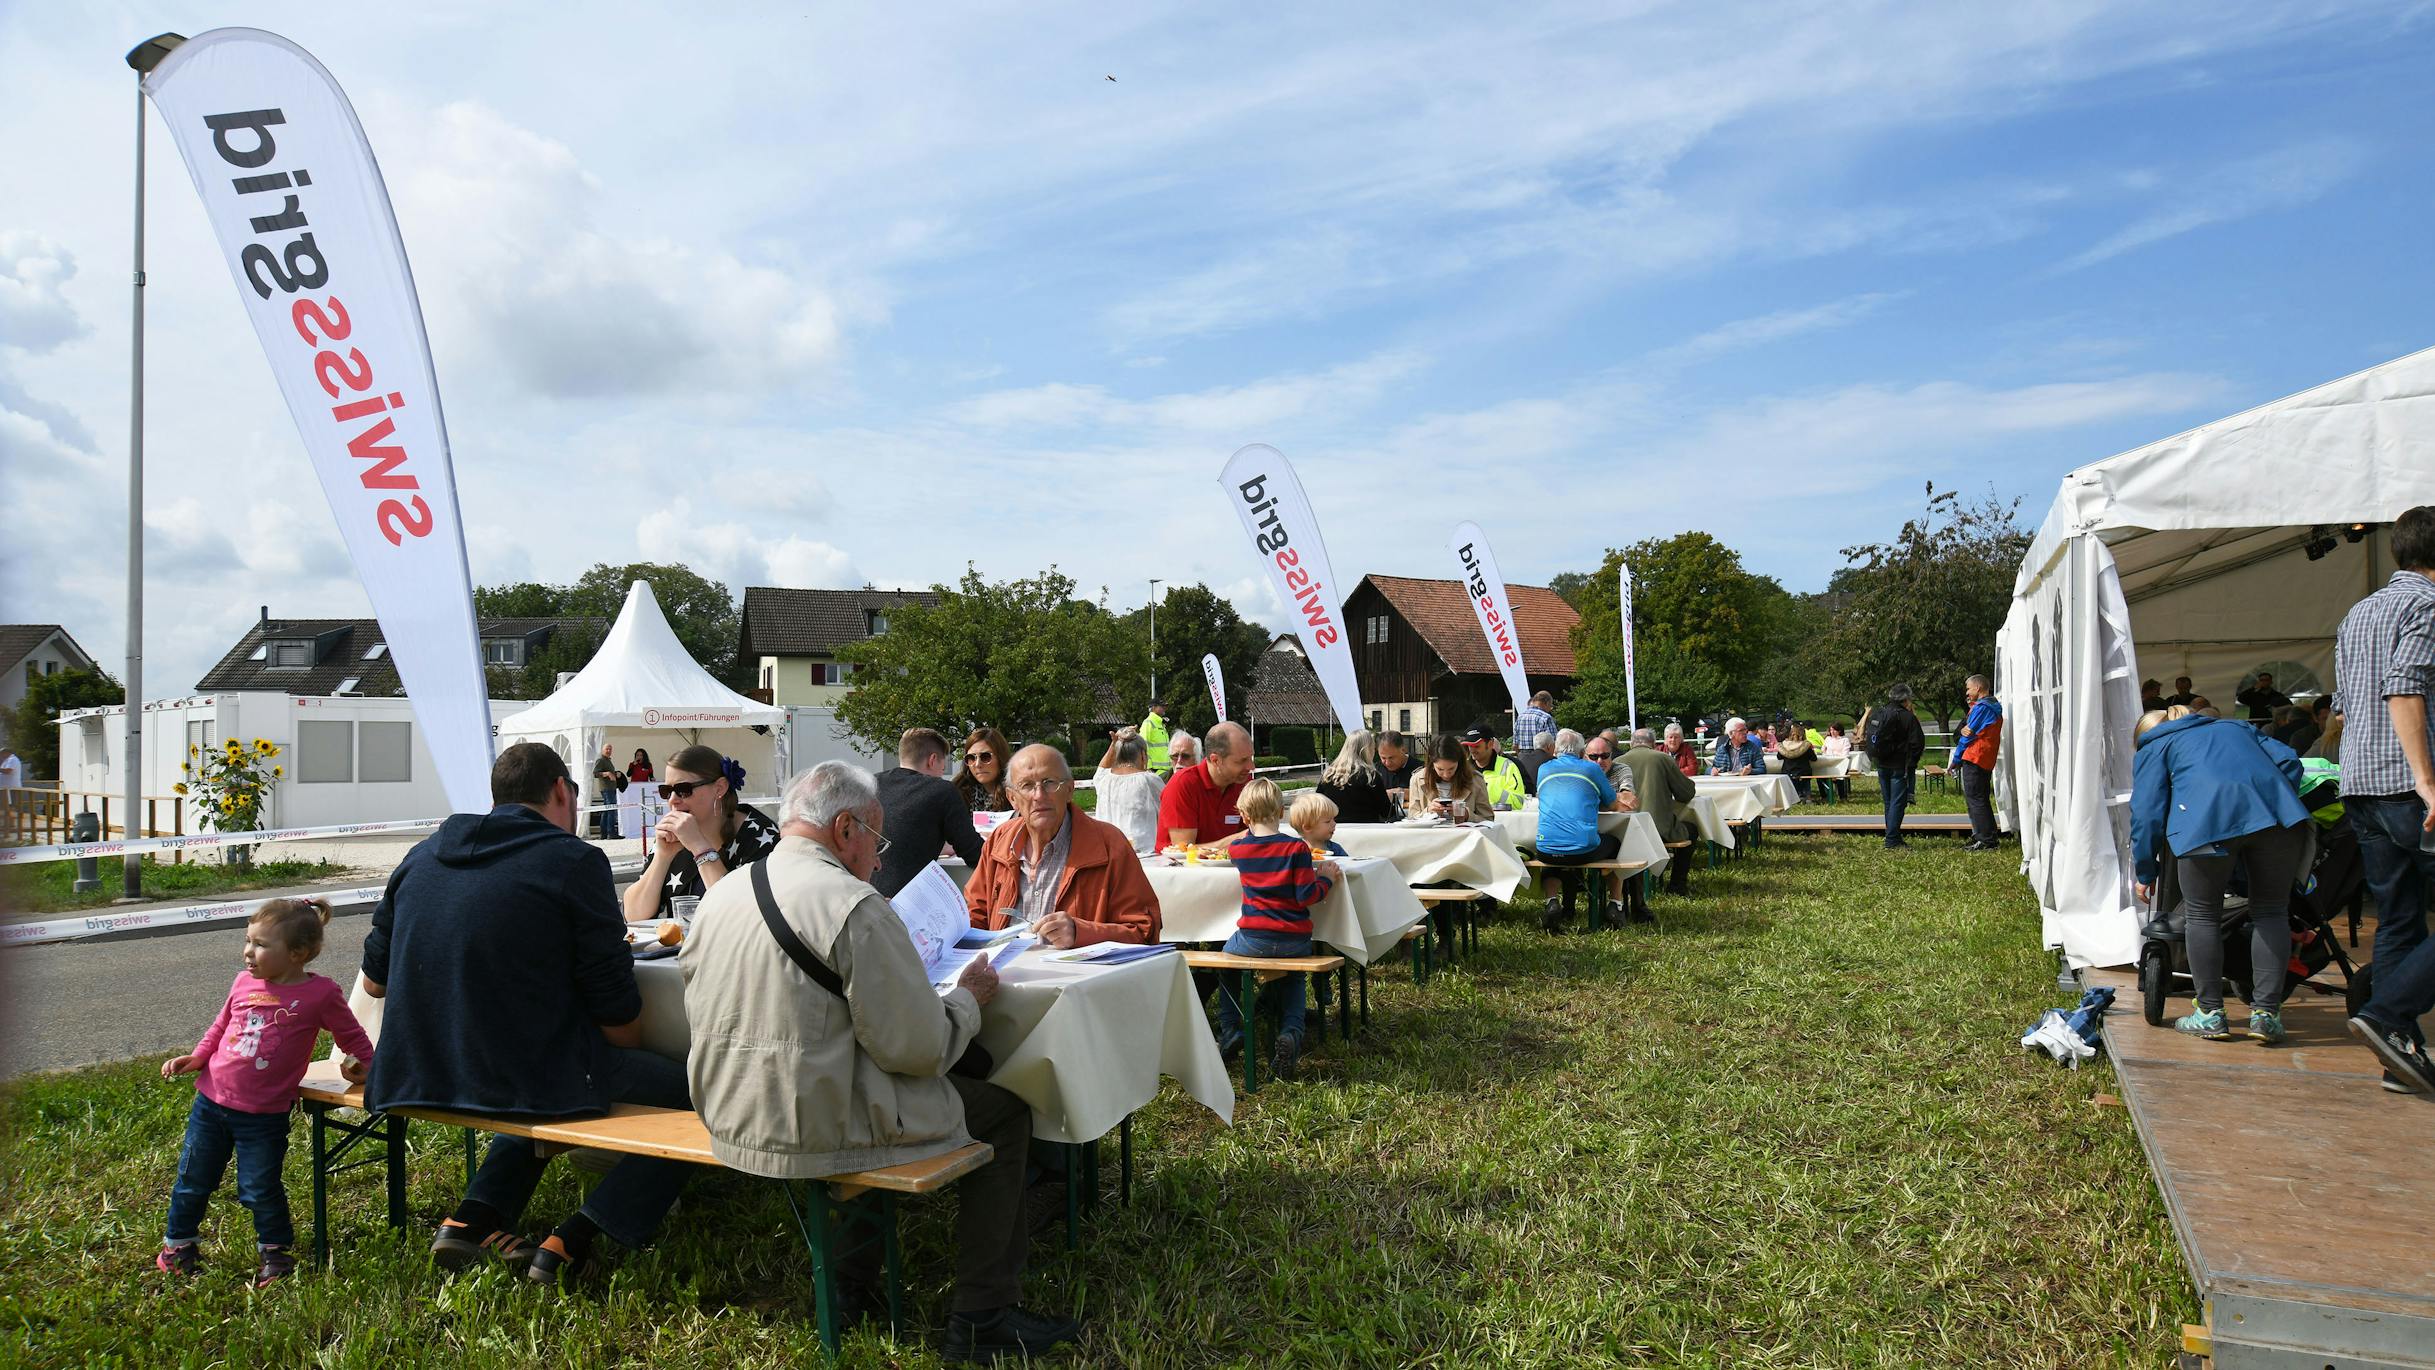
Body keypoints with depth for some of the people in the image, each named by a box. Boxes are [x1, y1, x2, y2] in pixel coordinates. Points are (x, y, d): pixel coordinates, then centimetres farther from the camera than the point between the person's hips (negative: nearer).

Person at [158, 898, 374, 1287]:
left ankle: (275, 1250, 24)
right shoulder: (244, 982, 1)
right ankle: (177, 1244, 38)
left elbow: (351, 1035, 4)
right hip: (211, 1100, 4)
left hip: (264, 1115, -4)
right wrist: (195, 1058, 5)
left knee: (260, 1189, 3)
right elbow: (220, 1028, 17)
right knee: (193, 1179, 16)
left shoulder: (320, 993, -11)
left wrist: (363, 1063, 7)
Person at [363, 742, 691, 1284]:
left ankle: (473, 1219, 16)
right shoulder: (575, 861, -11)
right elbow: (617, 1015, -9)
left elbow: (373, 981, 18)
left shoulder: (421, 856, 8)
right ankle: (570, 1242, -2)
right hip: (531, 1072, -7)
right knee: (696, 1089, 6)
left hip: (421, 1075, 8)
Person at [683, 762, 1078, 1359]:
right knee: (1004, 1112, 8)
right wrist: (967, 996, 0)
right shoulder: (855, 907, -20)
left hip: (728, 1124, 9)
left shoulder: (720, 896, 5)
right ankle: (982, 1319, 12)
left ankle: (855, 1281, 33)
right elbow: (918, 1049, -19)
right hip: (817, 1128, -9)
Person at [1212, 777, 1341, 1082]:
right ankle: (1291, 1032, 1)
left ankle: (1230, 1029, 16)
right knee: (1295, 977, 31)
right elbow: (1305, 896, -11)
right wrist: (1326, 877, 3)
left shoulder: (1239, 848, -1)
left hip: (1253, 940, 0)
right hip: (1294, 941, 0)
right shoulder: (1296, 847, -10)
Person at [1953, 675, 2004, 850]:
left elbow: (1968, 735, -10)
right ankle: (1989, 837, 17)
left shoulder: (1981, 707, -13)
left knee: (1975, 799, -8)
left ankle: (1986, 840, -10)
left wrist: (1956, 760, -1)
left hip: (1974, 759, -10)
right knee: (1982, 799, 14)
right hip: (1987, 761, 10)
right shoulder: (1995, 708, 19)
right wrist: (1964, 730, -10)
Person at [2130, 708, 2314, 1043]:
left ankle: (2210, 1013, 15)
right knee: (2271, 913, 14)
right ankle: (2266, 1012, 10)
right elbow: (2288, 761, 23)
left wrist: (2145, 874, 22)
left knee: (2203, 916, 10)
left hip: (2208, 819, -3)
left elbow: (2147, 811, 16)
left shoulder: (2152, 748, 26)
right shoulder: (2237, 727, 39)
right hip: (2276, 811, 3)